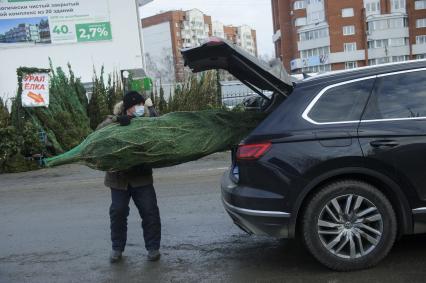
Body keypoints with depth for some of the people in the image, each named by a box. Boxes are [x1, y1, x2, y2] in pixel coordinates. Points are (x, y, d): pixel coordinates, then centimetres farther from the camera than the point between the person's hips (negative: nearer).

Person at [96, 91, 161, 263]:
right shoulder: (116, 122, -2)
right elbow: (99, 131, -19)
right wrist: (116, 120, -36)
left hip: (142, 177, 1)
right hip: (119, 177, 0)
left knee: (149, 211, -3)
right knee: (118, 212, 3)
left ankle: (153, 247, 11)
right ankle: (117, 248, 19)